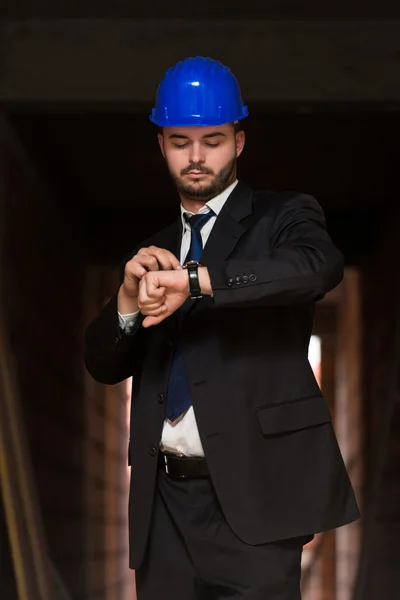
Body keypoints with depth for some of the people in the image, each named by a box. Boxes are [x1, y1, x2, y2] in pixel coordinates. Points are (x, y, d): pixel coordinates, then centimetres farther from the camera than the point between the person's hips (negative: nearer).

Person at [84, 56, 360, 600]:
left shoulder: (281, 218, 3)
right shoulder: (155, 253, 18)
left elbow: (321, 266, -21)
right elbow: (105, 365, 15)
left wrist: (194, 280, -25)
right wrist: (129, 297, -5)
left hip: (251, 498, -5)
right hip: (165, 500, 5)